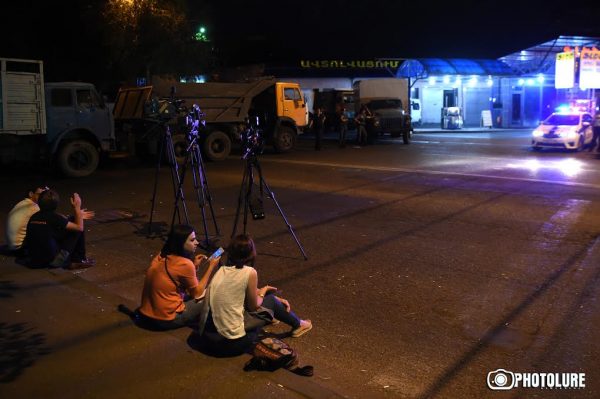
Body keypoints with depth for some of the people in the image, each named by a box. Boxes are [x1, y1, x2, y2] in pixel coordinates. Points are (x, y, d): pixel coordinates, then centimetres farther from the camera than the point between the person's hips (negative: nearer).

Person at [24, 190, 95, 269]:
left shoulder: (34, 217, 4)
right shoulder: (53, 217, -17)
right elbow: (79, 227, -9)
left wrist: (79, 216, 25)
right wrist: (77, 207, -3)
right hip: (53, 261, -7)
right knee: (77, 229, 2)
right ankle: (79, 260, 11)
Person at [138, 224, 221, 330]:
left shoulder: (162, 256, 2)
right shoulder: (185, 264, -20)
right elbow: (197, 293, -6)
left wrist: (194, 266, 6)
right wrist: (211, 267, -1)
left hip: (146, 313, 7)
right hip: (166, 319, -7)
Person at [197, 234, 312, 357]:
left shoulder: (222, 270, 7)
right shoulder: (249, 272, -13)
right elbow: (253, 306, -1)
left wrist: (275, 298, 23)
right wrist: (263, 292, 19)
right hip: (231, 343, -6)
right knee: (271, 301, 11)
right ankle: (297, 325, 36)